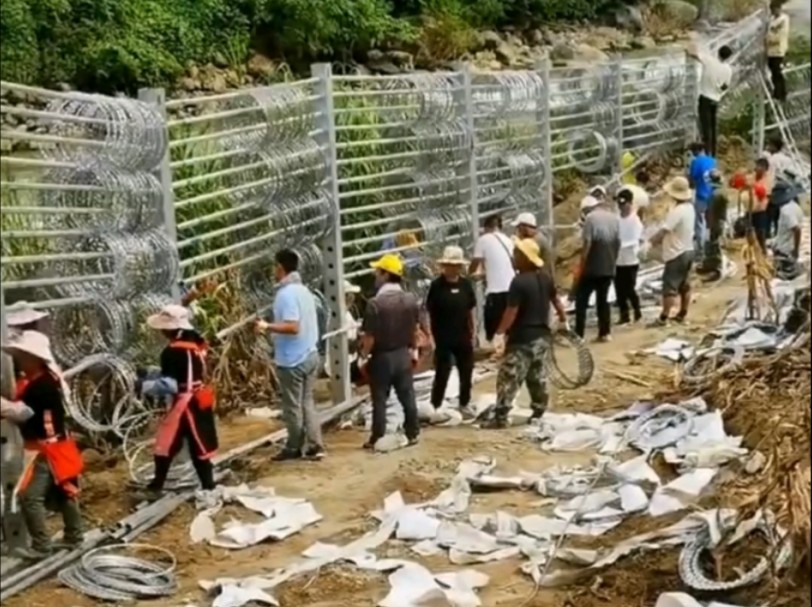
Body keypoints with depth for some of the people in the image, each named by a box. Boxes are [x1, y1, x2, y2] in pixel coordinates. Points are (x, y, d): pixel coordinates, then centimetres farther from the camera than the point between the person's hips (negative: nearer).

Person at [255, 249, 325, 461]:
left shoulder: (286, 294, -18)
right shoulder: (304, 290, 11)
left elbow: (292, 327, -26)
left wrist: (268, 327, -16)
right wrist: (274, 328, 22)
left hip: (292, 359, -9)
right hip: (310, 355, 9)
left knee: (292, 407, 4)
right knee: (307, 402, 13)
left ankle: (294, 448, 15)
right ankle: (314, 446, 12)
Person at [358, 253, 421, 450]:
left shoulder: (375, 303, -21)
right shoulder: (411, 299, -3)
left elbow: (369, 337, -18)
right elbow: (416, 330, 6)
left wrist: (363, 357, -5)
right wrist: (414, 349, 19)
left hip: (381, 357, -5)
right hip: (403, 354, 5)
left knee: (380, 400, 5)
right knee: (407, 396, 14)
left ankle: (378, 439, 11)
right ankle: (413, 434, 22)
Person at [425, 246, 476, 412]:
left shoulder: (466, 284, 1)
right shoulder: (436, 285, -12)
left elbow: (471, 309, 9)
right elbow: (429, 312, -9)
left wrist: (473, 331, 8)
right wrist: (430, 336, -12)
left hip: (463, 337, 5)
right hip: (443, 338, -5)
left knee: (466, 372, 14)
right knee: (442, 374, -1)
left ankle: (464, 404, 30)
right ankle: (435, 407, 8)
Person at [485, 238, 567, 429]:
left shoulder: (519, 281, -21)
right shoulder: (545, 277, 4)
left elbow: (511, 312, -23)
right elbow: (556, 300, 18)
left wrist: (500, 333, -21)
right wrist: (563, 319, 34)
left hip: (522, 338, -8)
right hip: (541, 335, 8)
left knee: (509, 377, -4)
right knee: (537, 376, 18)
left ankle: (500, 417, -4)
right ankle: (539, 413, 24)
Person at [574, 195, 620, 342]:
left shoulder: (591, 218, -11)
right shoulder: (614, 218, 10)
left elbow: (587, 243, -16)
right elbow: (618, 242, 14)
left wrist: (581, 265, -11)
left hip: (592, 268, -6)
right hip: (608, 267, 6)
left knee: (581, 299, 1)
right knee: (603, 299, 15)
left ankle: (578, 334, -3)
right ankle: (605, 333, 13)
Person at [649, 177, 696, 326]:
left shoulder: (677, 211, -24)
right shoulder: (689, 208, 6)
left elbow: (664, 230, -26)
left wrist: (651, 241, -12)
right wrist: (661, 239, 8)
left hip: (676, 253, -9)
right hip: (688, 250, 9)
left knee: (670, 287, -6)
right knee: (684, 285, 15)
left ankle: (663, 317, -5)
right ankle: (682, 314, 24)